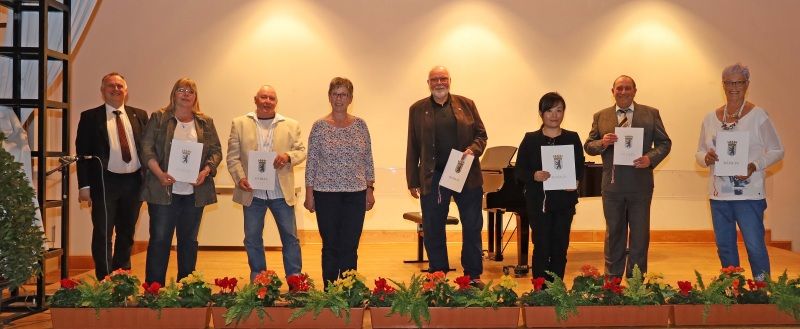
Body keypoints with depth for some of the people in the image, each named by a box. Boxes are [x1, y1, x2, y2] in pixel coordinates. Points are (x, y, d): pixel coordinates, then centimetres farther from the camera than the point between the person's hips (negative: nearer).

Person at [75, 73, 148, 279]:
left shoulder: (139, 115, 10)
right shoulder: (90, 117, 1)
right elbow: (82, 153, -2)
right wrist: (84, 185, -9)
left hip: (134, 181, 3)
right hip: (105, 181, -3)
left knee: (127, 234, 14)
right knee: (103, 234, -1)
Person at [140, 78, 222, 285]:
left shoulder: (205, 123, 11)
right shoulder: (159, 119, 4)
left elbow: (216, 151, 8)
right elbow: (147, 148, -3)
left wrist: (206, 171, -10)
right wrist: (159, 174, -16)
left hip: (195, 192, 3)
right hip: (164, 190, -3)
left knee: (189, 240, 9)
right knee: (159, 239, -2)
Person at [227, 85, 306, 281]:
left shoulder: (291, 125, 7)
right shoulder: (240, 124, 5)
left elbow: (301, 151, 6)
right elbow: (233, 157, 2)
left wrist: (289, 157, -16)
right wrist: (239, 178, -12)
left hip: (282, 193, 0)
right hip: (252, 192, 0)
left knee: (290, 237, 3)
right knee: (252, 239, 8)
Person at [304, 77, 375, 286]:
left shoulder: (360, 125, 5)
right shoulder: (319, 126, -1)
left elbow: (368, 160, 8)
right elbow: (311, 162, 1)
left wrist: (370, 189, 3)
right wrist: (309, 193, -2)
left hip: (356, 194, 2)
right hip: (326, 194, -1)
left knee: (350, 247, 4)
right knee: (331, 247, 5)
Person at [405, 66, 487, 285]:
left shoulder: (466, 105, 7)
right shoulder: (417, 109, 5)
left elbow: (481, 135, 9)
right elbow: (412, 148, 5)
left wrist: (473, 150, -13)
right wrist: (413, 181, 1)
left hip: (467, 176, 1)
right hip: (433, 177, 0)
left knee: (472, 227, 5)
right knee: (432, 230, 5)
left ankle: (473, 275, 17)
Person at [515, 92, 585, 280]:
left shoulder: (572, 138, 6)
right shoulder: (531, 139, 1)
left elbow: (581, 167, 8)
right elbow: (518, 171, -1)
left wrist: (576, 181, -13)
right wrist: (534, 176, -20)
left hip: (564, 201, 2)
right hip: (539, 201, -2)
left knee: (560, 248, 6)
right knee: (542, 248, -2)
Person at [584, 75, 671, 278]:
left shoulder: (651, 114, 4)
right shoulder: (601, 117, 6)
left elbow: (664, 143, 3)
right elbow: (588, 146, 7)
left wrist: (651, 158, -15)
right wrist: (602, 143, -15)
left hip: (640, 185, -1)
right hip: (612, 185, 1)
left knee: (640, 235, 6)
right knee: (614, 234, 11)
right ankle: (612, 280, 22)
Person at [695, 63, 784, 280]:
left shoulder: (758, 116, -1)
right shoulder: (711, 118, 10)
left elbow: (777, 151, 1)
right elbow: (699, 153, 16)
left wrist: (754, 166, -15)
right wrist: (707, 158, -8)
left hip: (749, 193, -4)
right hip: (718, 193, 5)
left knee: (755, 246, -8)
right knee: (724, 246, 11)